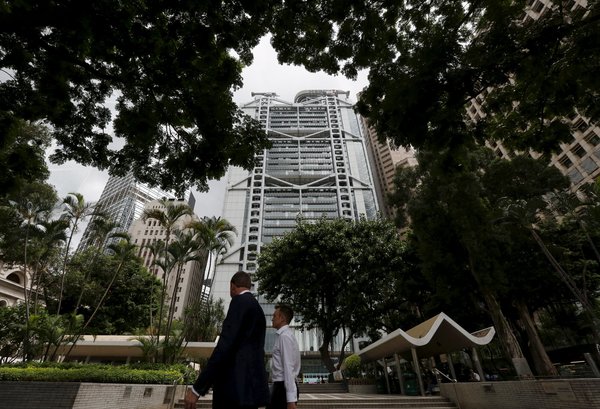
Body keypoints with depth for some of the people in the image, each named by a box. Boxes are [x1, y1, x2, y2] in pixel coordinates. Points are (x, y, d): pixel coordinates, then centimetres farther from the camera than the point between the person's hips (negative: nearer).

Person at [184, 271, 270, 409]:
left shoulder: (240, 301, -10)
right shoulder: (255, 306, 18)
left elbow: (225, 345, -19)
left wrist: (197, 388, -15)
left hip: (238, 387, -9)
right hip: (247, 386, 9)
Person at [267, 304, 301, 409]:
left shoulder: (284, 336, -16)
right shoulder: (285, 335, 12)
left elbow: (288, 368, -21)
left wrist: (291, 399, -22)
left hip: (283, 387, -9)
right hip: (281, 386, 9)